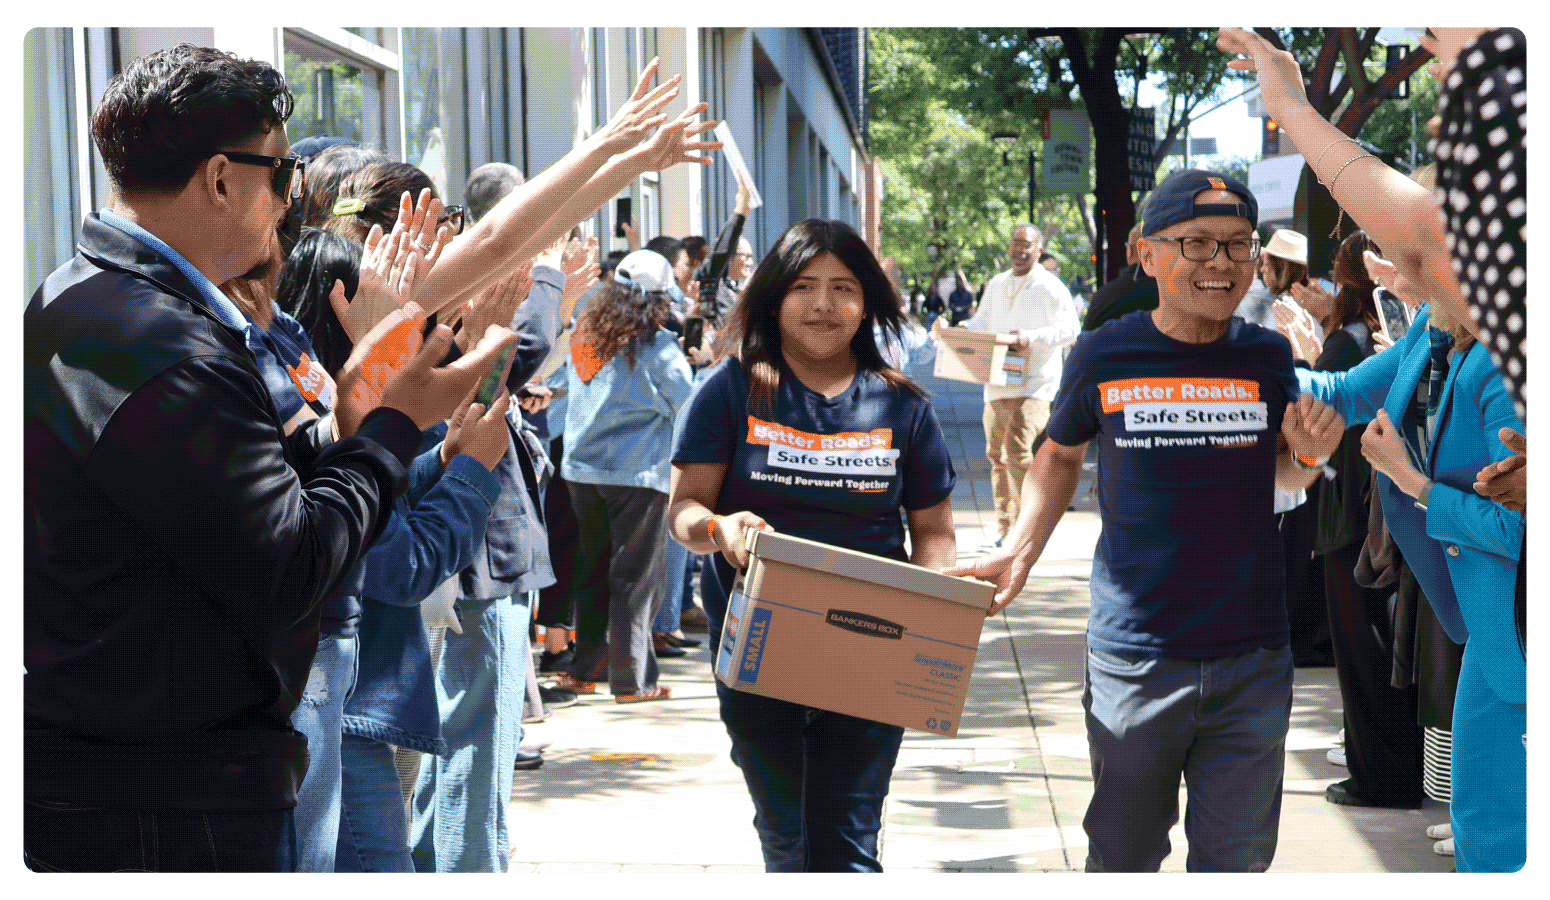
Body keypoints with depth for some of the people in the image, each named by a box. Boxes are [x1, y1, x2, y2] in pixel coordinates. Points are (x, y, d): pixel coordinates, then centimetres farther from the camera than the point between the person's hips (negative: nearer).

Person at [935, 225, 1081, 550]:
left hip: (1034, 385, -7)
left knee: (1016, 451, -20)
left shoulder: (1051, 287, -4)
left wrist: (1033, 337, -24)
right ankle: (1003, 528, 18)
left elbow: (1072, 328, -11)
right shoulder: (996, 285, 17)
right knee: (997, 454, 9)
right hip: (997, 385, 7)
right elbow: (981, 325, 21)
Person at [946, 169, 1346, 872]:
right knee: (1123, 858, 11)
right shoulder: (1103, 357, -4)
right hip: (1135, 656, -1)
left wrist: (1312, 455, -5)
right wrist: (1018, 553, 3)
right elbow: (1060, 457, 15)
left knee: (1236, 857, 10)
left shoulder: (1267, 357, 1)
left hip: (1253, 657, 1)